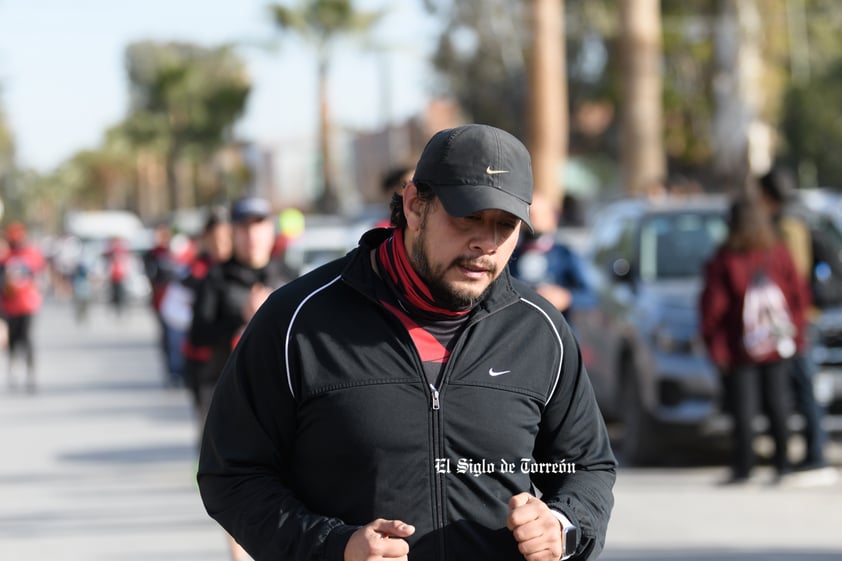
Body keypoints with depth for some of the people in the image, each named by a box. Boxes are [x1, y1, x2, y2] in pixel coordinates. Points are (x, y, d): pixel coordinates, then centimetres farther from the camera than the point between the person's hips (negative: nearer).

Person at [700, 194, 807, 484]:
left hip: (740, 348, -3)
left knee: (743, 408, 1)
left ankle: (743, 467, 2)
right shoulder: (779, 254, -3)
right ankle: (782, 463, 13)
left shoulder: (724, 261, -12)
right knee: (778, 404, 12)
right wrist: (795, 330, 13)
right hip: (778, 346, 3)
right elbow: (799, 296, 3)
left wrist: (714, 345, -3)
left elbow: (713, 306, -11)